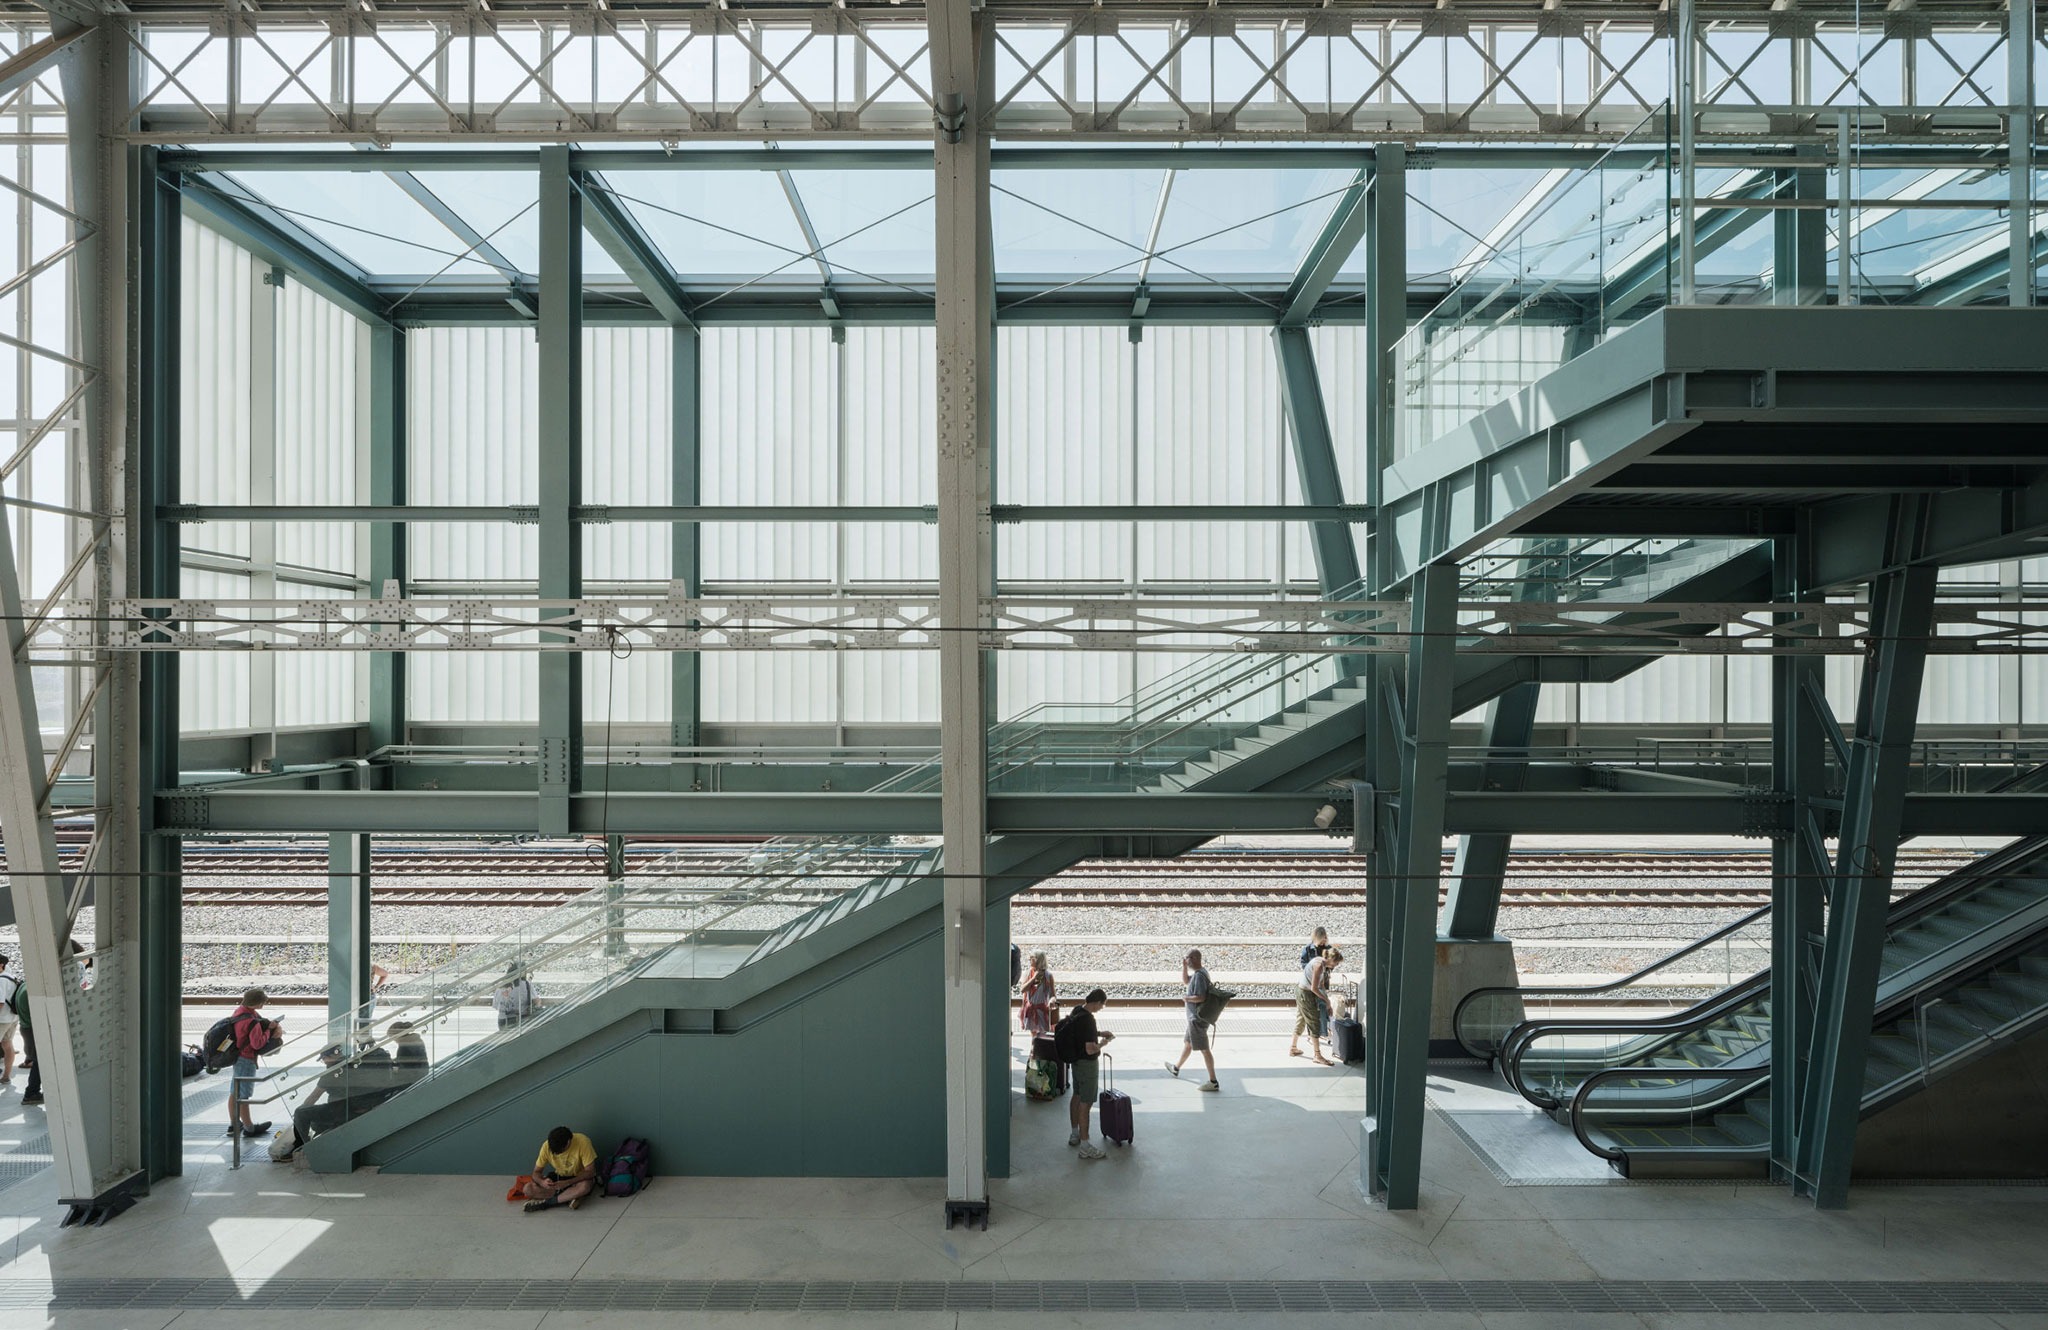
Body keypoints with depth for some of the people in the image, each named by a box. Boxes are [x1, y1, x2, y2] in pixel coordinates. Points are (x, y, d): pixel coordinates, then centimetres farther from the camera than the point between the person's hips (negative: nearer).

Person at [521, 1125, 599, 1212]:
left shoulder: (582, 1142, -28)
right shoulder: (547, 1146, -19)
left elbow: (590, 1172, -24)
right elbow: (537, 1172, -9)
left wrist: (567, 1183, -35)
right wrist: (542, 1182, -32)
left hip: (579, 1178, -3)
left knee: (584, 1186, -39)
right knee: (528, 1189, -20)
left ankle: (546, 1203, -19)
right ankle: (570, 1197, -20)